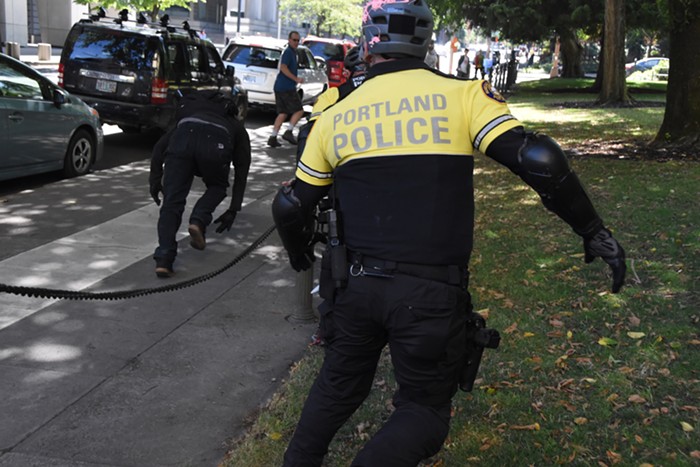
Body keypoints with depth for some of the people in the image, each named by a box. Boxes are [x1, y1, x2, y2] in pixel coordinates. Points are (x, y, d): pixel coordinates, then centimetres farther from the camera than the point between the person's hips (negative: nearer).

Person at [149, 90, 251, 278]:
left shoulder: (185, 122, 44)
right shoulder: (237, 130, 39)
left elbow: (159, 146, 28)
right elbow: (241, 173, 32)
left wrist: (155, 178, 25)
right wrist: (232, 210, 35)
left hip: (183, 137, 1)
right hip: (216, 143, -1)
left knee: (172, 201, 7)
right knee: (217, 187, 28)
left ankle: (164, 258, -8)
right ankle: (198, 221, 2)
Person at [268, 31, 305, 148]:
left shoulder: (292, 52, 21)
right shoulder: (288, 52, -10)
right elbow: (283, 67, -21)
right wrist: (296, 79, -22)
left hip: (280, 87, 10)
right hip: (287, 87, -10)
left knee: (282, 113, 8)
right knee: (299, 110, -3)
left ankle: (273, 138, 4)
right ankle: (289, 132, -7)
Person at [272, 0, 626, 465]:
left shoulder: (334, 117, 4)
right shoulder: (463, 94, -5)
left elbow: (290, 207, 11)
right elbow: (539, 161, -14)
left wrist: (300, 252, 32)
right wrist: (593, 230, -2)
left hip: (355, 286, 3)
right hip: (432, 295, -3)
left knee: (339, 384, 27)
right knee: (424, 410, 15)